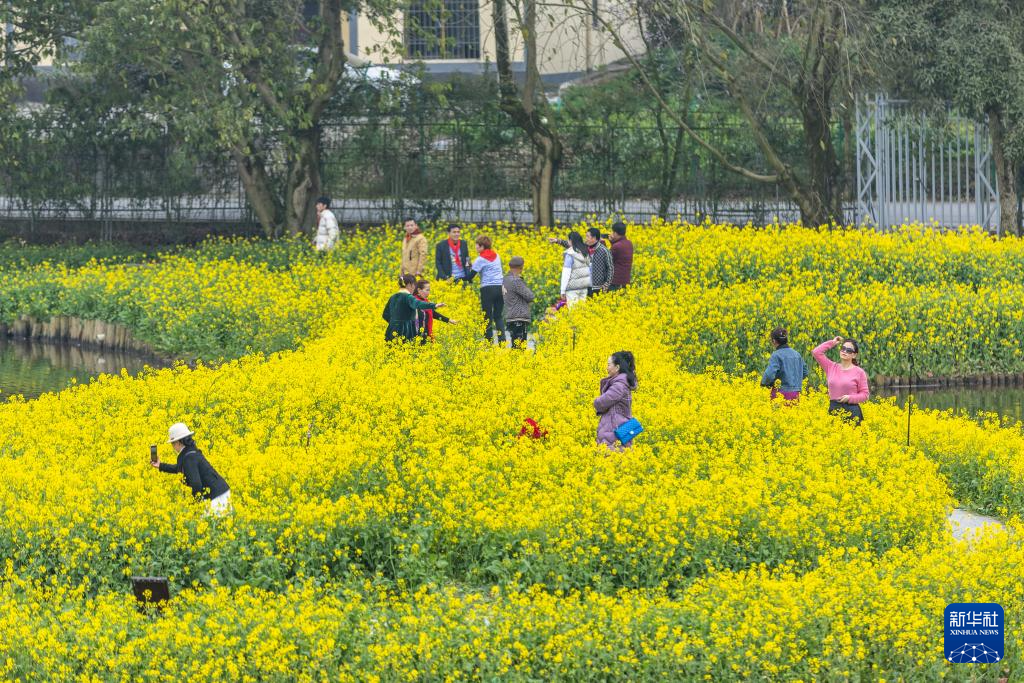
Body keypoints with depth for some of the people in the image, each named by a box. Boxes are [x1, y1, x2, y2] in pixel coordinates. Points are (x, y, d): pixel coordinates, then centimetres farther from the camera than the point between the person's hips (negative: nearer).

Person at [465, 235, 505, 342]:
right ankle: (502, 339, 0)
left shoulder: (480, 259, -7)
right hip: (500, 287, 6)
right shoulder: (496, 256, 13)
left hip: (488, 289, -6)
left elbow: (470, 276, -8)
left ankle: (489, 340, -2)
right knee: (498, 316, 12)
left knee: (488, 317, 1)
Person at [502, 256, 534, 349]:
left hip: (510, 319, 9)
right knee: (520, 346, -11)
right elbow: (530, 296, -11)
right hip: (519, 319, -9)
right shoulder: (516, 281, -14)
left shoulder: (505, 280, 14)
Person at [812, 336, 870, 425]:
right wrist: (832, 342, 10)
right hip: (833, 410, 3)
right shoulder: (831, 367, 10)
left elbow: (865, 394, 4)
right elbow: (816, 352, 6)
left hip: (851, 411, -3)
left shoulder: (859, 372, 2)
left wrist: (850, 398, -12)